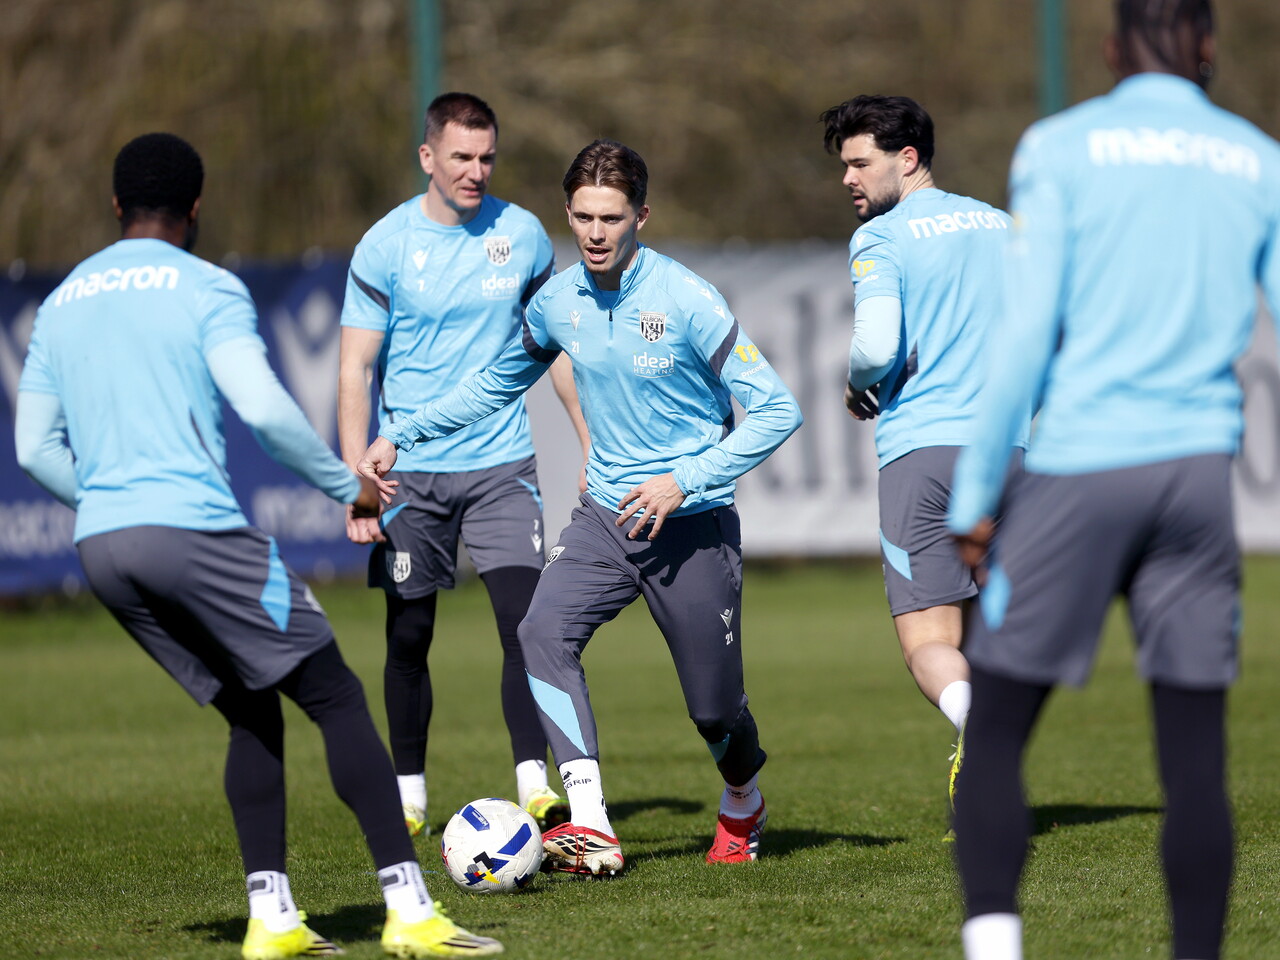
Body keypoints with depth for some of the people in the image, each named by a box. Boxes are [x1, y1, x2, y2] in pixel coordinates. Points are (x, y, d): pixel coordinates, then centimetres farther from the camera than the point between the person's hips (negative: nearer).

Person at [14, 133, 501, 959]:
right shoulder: (205, 288, -2)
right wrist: (346, 485, -2)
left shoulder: (61, 303, 17)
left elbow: (36, 447, 18)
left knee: (252, 713, 17)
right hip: (195, 530, -6)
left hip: (103, 548, 6)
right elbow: (263, 406, -14)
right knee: (337, 698, 0)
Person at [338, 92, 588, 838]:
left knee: (525, 621, -12)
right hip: (412, 473, -1)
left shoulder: (522, 235, 2)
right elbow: (356, 367, -4)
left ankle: (536, 789, -13)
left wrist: (592, 445, 9)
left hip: (502, 466, 1)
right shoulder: (385, 246, -6)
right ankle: (410, 797, 18)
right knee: (409, 637, 4)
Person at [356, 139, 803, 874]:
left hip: (693, 525, -4)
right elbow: (497, 384, 20)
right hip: (606, 512, 4)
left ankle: (744, 805, 40)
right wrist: (402, 436, 13)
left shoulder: (687, 302, -16)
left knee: (714, 706, 4)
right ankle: (592, 829, -29)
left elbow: (776, 409, -15)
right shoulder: (557, 303, 1)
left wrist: (685, 482, -22)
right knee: (544, 633, -23)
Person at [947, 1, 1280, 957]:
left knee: (994, 732, 3)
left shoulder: (1062, 148, 2)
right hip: (1199, 471, 2)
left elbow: (1026, 331, -6)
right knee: (1195, 753, 4)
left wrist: (973, 498, -3)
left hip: (1079, 465, -2)